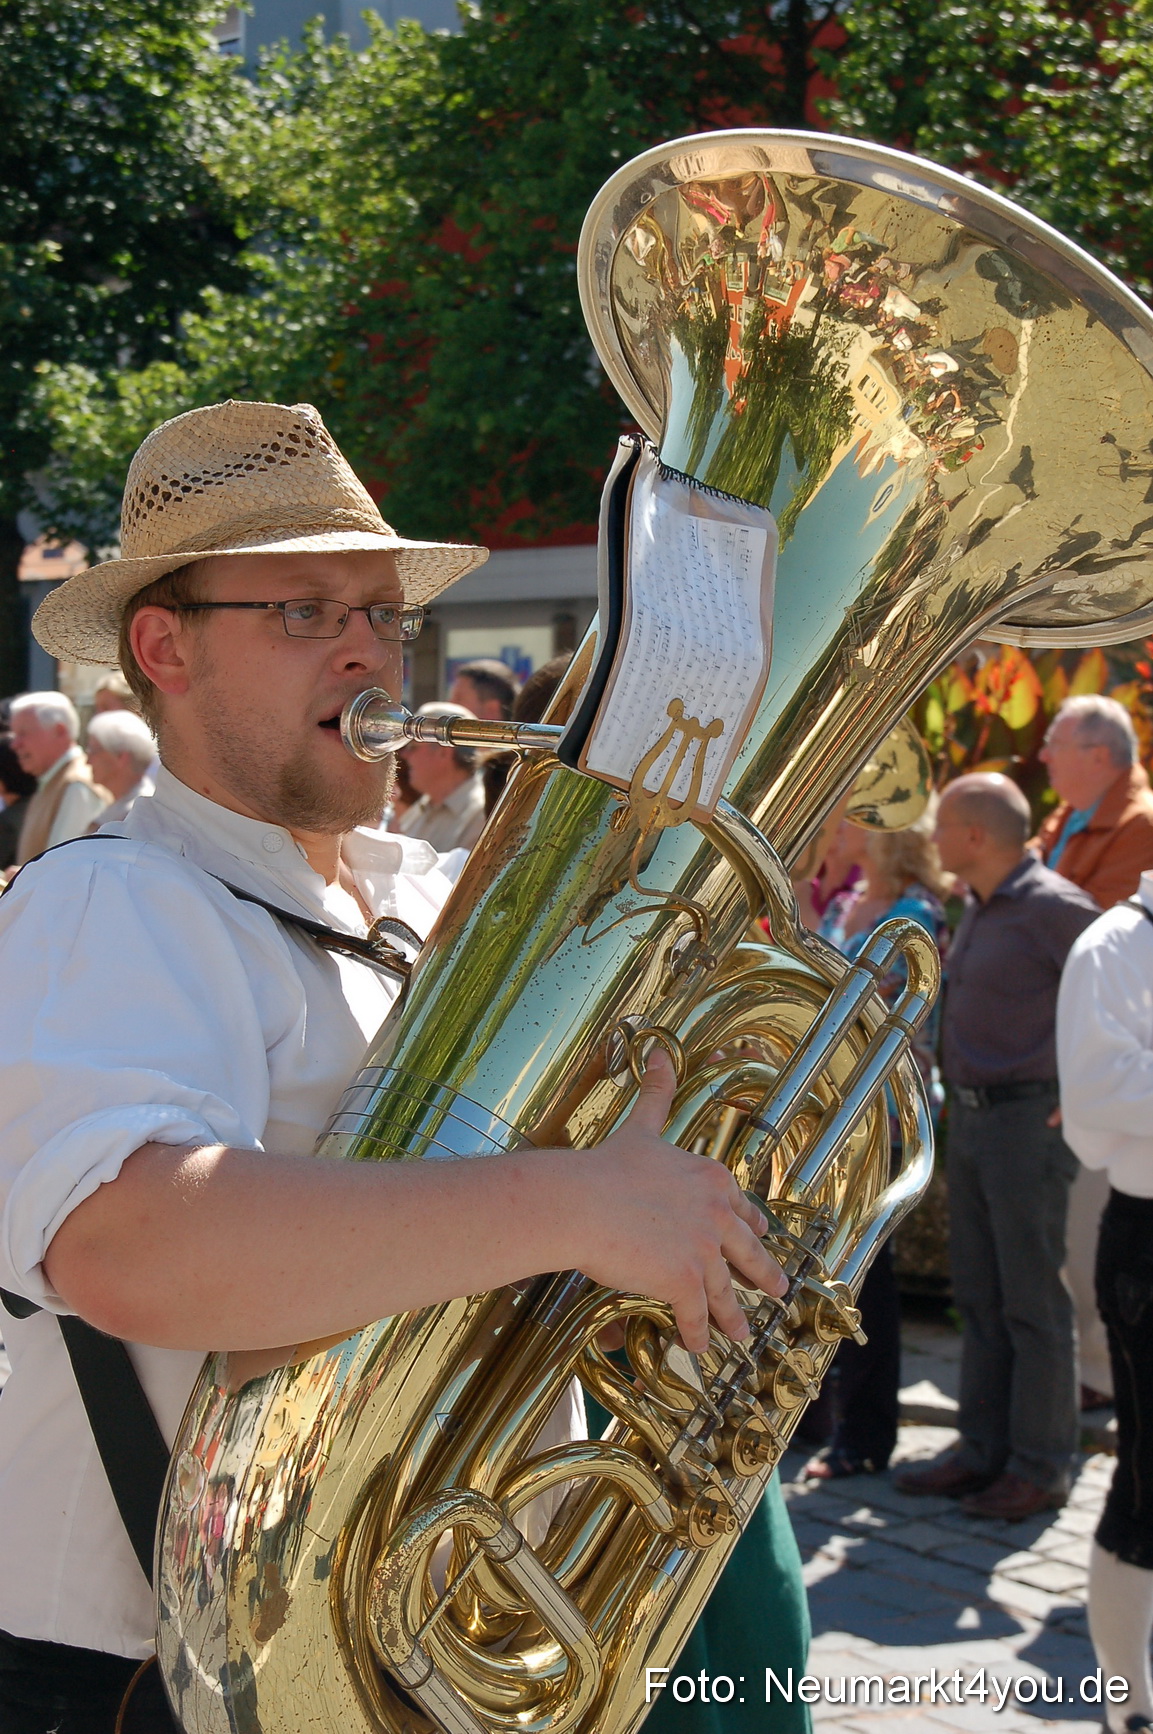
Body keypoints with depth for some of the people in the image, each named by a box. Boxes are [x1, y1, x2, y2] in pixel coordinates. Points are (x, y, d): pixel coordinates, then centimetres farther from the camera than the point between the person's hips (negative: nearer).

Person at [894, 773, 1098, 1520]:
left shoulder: (1051, 907, -15)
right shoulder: (978, 906, 13)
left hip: (1029, 1120, -9)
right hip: (970, 1116, 9)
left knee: (1033, 1301, -2)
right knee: (980, 1295, 13)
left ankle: (1041, 1467, 6)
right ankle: (984, 1451, 22)